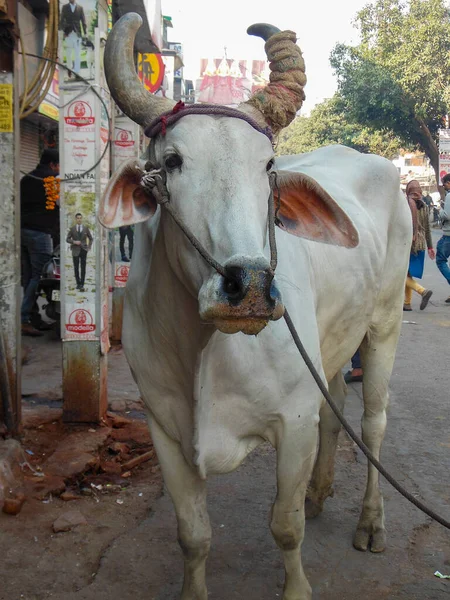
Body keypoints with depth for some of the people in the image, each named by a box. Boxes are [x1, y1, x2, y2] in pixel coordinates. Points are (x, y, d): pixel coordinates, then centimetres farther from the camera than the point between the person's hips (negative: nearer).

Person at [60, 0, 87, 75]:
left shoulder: (80, 8, 8)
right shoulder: (64, 7, 8)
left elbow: (83, 21, 7)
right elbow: (62, 20, 6)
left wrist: (85, 32, -1)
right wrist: (63, 31, -6)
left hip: (77, 33, -1)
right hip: (68, 34, 1)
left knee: (78, 53, -5)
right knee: (68, 53, 5)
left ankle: (77, 70, -4)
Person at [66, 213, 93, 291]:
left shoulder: (86, 228, 5)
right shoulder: (72, 228, 3)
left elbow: (91, 238, 15)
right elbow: (67, 239, 4)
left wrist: (89, 247, 3)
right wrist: (74, 242, -13)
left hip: (83, 250, 0)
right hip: (75, 250, 0)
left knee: (83, 268, -5)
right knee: (76, 268, 3)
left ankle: (82, 285, -5)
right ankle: (78, 283, 17)